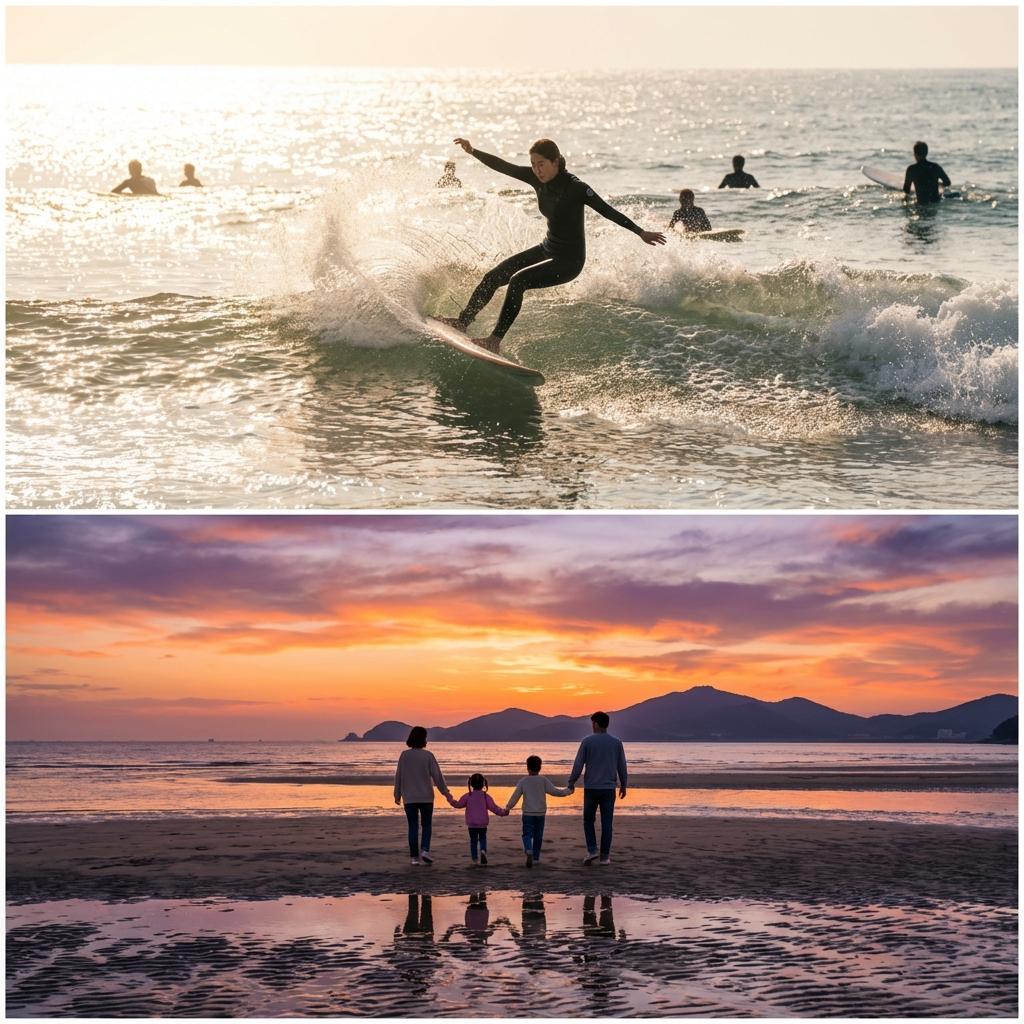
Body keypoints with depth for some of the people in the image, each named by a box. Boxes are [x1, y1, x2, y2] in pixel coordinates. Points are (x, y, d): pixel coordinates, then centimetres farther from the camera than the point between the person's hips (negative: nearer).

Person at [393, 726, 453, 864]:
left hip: (409, 797, 1)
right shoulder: (428, 755, -8)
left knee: (413, 827, 7)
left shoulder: (404, 755, -3)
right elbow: (437, 775, -7)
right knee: (426, 825, 11)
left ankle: (414, 856, 5)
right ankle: (425, 850, -9)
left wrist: (397, 795, 12)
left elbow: (398, 776, 2)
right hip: (426, 796, -1)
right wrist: (446, 792, 1)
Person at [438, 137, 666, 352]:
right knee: (493, 276, 7)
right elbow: (503, 167, -2)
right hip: (547, 249, 8)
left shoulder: (575, 187, -23)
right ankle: (463, 321, 22)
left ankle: (495, 340, -21)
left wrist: (641, 233, -25)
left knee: (517, 281, -25)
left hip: (569, 260, -8)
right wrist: (473, 152, -12)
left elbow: (608, 212, -22)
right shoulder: (538, 178, -4)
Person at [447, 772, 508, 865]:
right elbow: (493, 807, -7)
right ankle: (483, 850, -13)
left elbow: (458, 804, 2)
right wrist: (503, 813, 4)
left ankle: (475, 858, 10)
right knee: (482, 838, 16)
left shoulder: (467, 796, -6)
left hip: (471, 824, 0)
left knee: (473, 840, 11)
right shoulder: (485, 796, -6)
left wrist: (450, 799, 18)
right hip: (483, 823, 0)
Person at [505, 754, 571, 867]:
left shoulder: (523, 781, -3)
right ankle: (535, 857, 17)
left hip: (527, 813, -1)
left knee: (527, 834, 1)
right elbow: (554, 791, -8)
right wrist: (567, 791, 7)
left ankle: (528, 850, -27)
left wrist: (507, 808, 11)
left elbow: (515, 796, 0)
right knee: (538, 836, 13)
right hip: (540, 813, 1)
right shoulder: (543, 780, -5)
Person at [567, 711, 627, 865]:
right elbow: (622, 766, 5)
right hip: (609, 789, 1)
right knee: (606, 823, 5)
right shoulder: (616, 742, 1)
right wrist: (623, 786, 16)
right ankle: (605, 856, 4)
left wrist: (571, 783, 7)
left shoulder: (587, 741, -6)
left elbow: (578, 765, -5)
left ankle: (592, 850, 0)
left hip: (591, 788, -1)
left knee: (589, 820, 14)